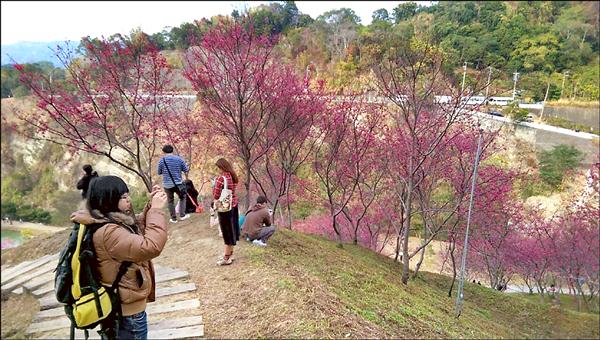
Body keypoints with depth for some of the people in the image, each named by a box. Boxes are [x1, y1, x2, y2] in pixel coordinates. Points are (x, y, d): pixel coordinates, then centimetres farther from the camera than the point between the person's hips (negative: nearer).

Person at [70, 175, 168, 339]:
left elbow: (137, 227, 14)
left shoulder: (110, 223, 0)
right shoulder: (109, 232, -30)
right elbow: (151, 247, -37)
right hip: (128, 311, -9)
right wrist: (157, 210, -29)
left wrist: (151, 206, -2)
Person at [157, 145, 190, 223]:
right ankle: (182, 215, 17)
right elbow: (186, 170, 1)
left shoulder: (161, 160, -4)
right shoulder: (179, 159, -3)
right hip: (178, 183, 0)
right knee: (182, 197, 20)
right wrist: (186, 178, 19)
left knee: (170, 201, 12)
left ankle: (173, 218, 18)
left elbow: (159, 173, 5)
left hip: (167, 184, 0)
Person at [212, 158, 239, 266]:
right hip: (234, 204, 8)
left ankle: (227, 258, 10)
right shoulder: (233, 176, 5)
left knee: (227, 231, 0)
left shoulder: (221, 178, -20)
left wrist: (214, 186, -1)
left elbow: (216, 196, -17)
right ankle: (230, 253, 28)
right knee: (232, 229, 16)